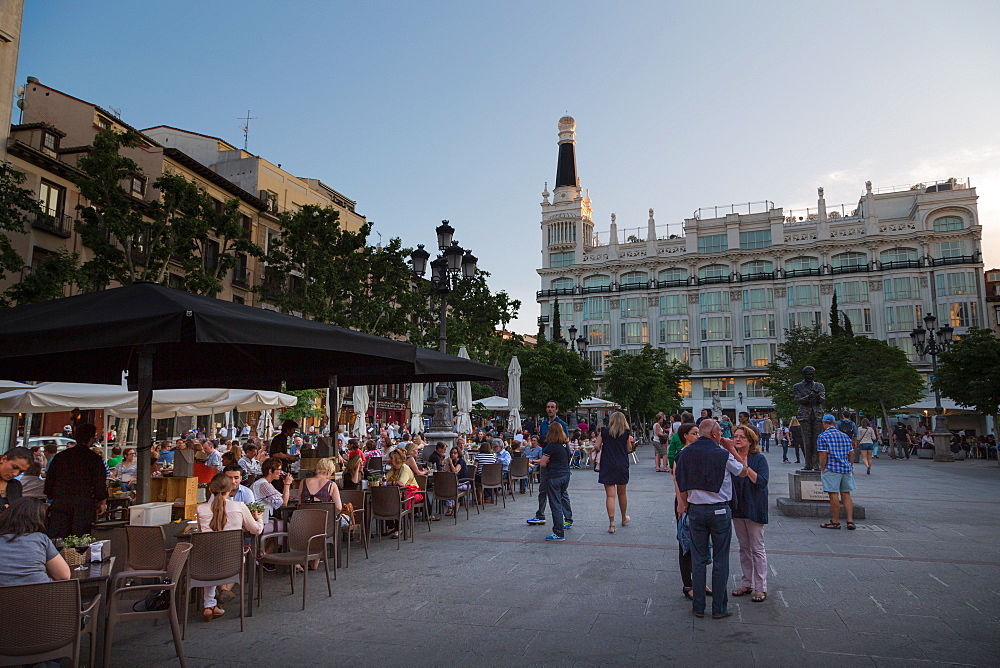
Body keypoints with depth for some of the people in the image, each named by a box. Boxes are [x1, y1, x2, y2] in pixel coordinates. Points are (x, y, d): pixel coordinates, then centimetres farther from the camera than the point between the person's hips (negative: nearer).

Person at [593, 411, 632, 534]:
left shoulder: (604, 431, -2)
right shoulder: (626, 433, -3)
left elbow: (596, 446, -5)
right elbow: (628, 449, 1)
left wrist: (600, 450, 16)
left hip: (607, 467, -1)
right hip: (622, 466, 1)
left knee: (610, 495, -2)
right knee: (622, 494, 18)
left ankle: (611, 523, -11)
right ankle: (624, 518, 36)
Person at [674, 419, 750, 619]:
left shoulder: (686, 453, -1)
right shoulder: (723, 454, -12)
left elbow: (680, 482, 3)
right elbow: (743, 471, 5)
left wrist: (684, 503, 14)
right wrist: (733, 450, 13)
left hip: (696, 510, 3)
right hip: (720, 511, -3)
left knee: (699, 559, 11)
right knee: (720, 561, 7)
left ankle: (698, 607, 16)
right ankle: (719, 608, 14)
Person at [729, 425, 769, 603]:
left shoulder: (759, 459, -8)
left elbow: (762, 482, -18)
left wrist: (746, 467, -25)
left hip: (754, 508, -5)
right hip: (737, 508, 5)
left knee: (757, 548, 0)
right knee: (744, 547, 13)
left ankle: (761, 588, 7)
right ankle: (747, 583, 22)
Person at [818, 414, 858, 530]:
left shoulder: (823, 437, -6)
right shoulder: (845, 436, 12)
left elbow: (823, 455, -12)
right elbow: (851, 453, 12)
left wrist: (822, 469, -3)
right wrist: (850, 466, 22)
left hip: (832, 469, -6)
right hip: (846, 468, 6)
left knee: (834, 495, -1)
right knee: (846, 495, 10)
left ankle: (835, 522, 4)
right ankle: (850, 521, 6)